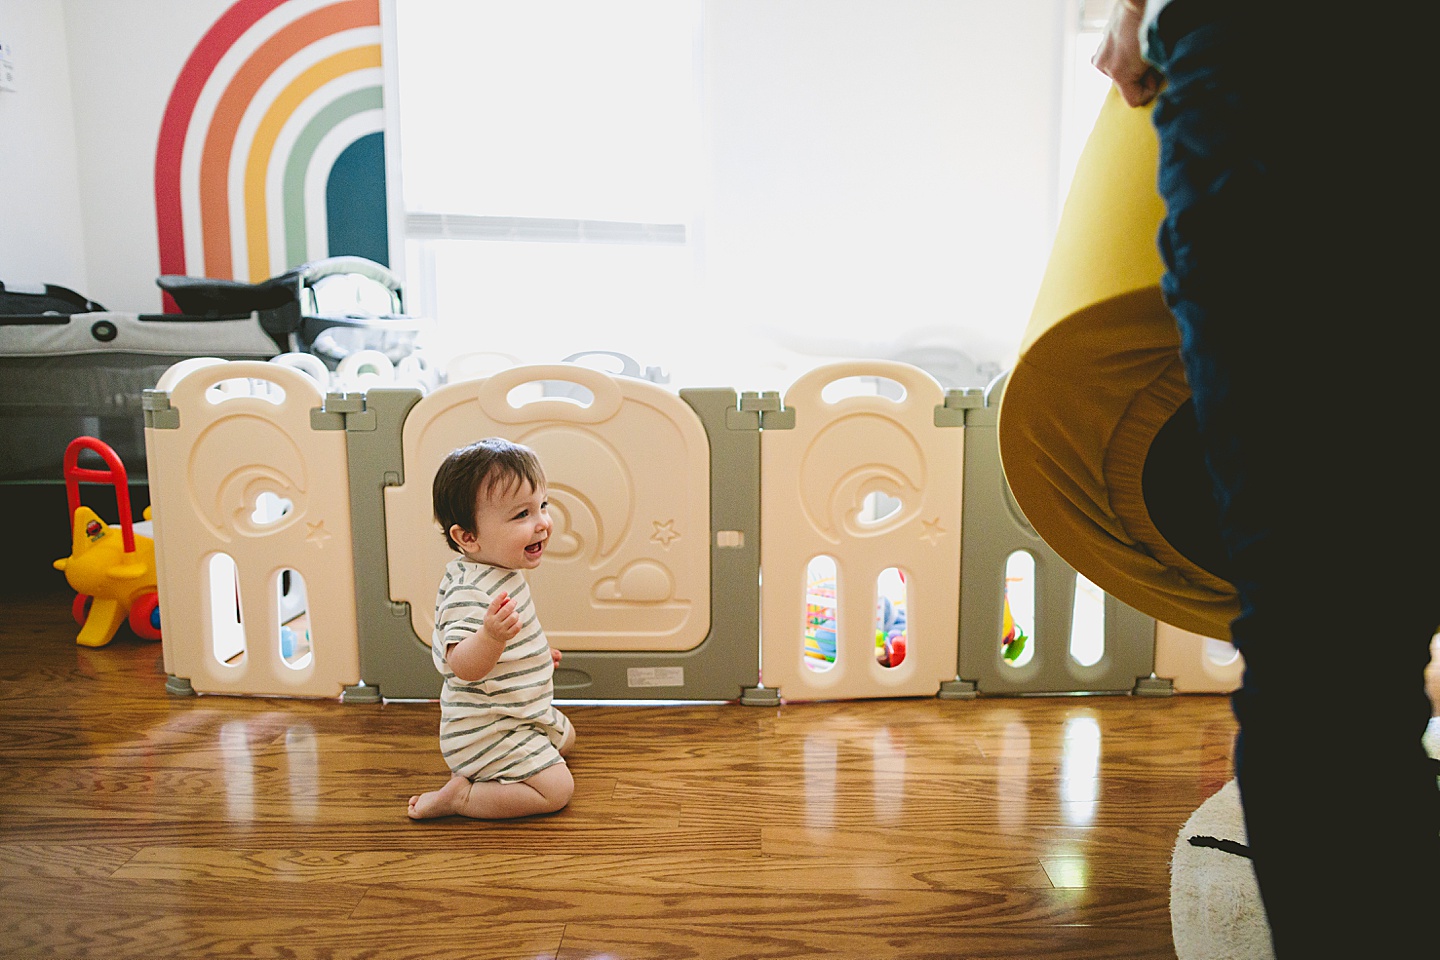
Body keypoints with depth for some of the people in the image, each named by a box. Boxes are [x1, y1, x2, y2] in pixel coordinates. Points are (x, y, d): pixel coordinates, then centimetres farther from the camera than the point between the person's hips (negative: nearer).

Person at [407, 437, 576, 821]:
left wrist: (535, 652, 27)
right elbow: (463, 666, -40)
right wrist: (491, 636, -58)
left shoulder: (499, 573, 3)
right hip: (486, 728, -10)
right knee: (556, 789, -13)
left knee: (565, 738, 27)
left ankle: (479, 773, 20)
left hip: (521, 715, 10)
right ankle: (459, 796, -4)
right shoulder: (469, 591, -30)